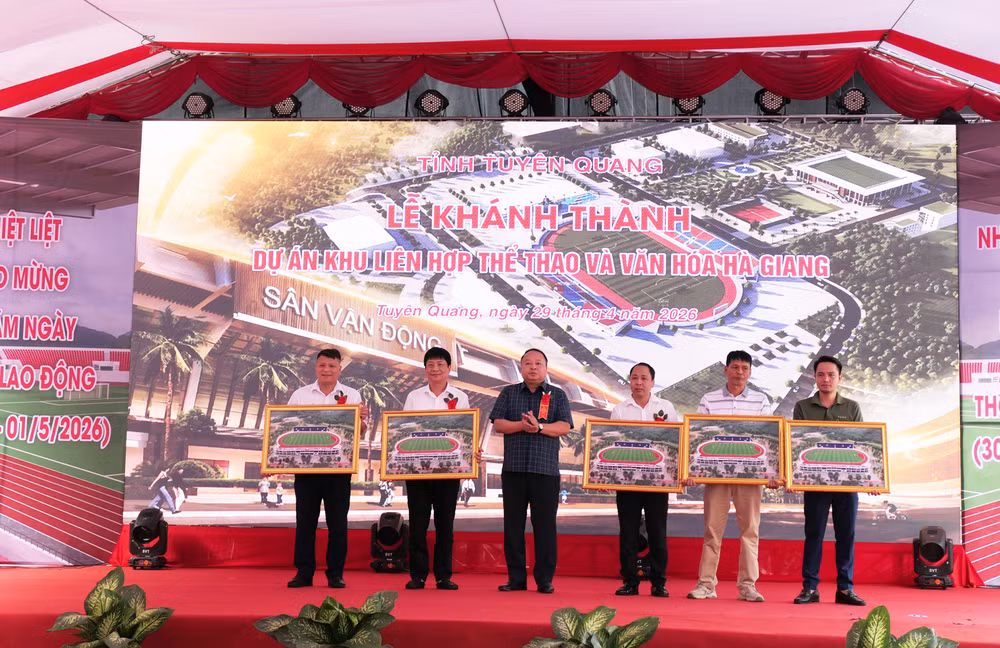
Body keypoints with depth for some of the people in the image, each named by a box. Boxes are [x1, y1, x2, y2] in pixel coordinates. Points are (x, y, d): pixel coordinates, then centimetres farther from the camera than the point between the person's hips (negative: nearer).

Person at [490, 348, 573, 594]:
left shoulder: (558, 395, 9)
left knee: (545, 524, 0)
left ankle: (545, 580, 7)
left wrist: (540, 427, -19)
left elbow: (565, 426, -3)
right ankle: (516, 578, 12)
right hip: (513, 468, 2)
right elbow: (498, 424, 1)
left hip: (546, 469, -1)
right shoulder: (509, 393, 12)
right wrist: (521, 425, -15)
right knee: (513, 523, 4)